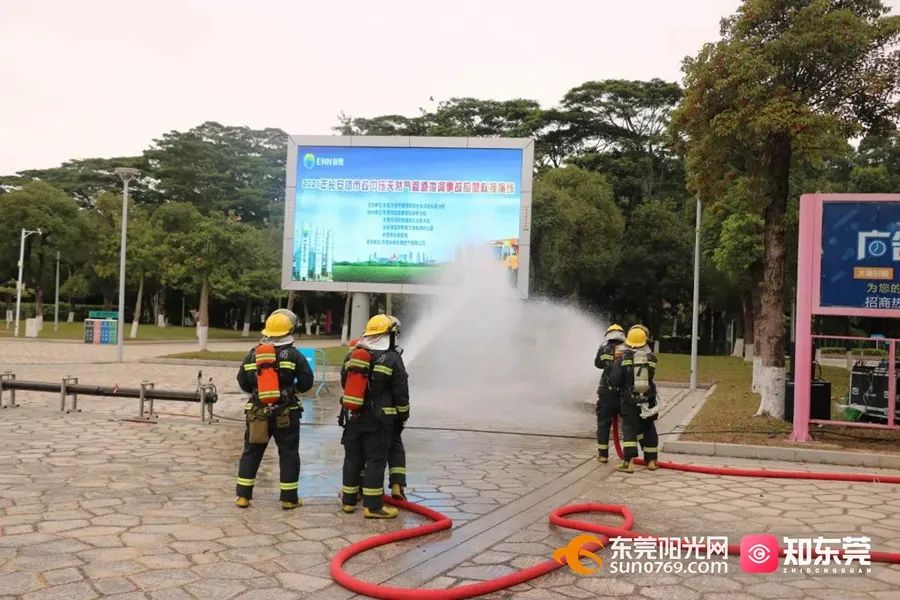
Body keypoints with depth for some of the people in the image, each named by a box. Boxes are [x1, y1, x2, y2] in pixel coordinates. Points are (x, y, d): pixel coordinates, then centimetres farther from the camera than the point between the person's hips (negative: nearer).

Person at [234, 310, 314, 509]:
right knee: (288, 454, 7)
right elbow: (306, 381, -7)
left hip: (258, 412, 3)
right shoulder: (293, 355, -8)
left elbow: (243, 382, 9)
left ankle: (243, 496, 16)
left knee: (251, 452, 14)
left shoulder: (252, 355, 3)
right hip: (286, 413, -3)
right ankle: (289, 499, 9)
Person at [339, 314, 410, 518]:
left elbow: (344, 384, 16)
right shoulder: (392, 360, -10)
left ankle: (348, 501, 22)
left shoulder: (352, 356, 6)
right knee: (376, 460, 0)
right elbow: (401, 393, -7)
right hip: (379, 420, -5)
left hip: (353, 417, 5)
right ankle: (373, 506, 2)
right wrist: (403, 414, 7)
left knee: (352, 458, 14)